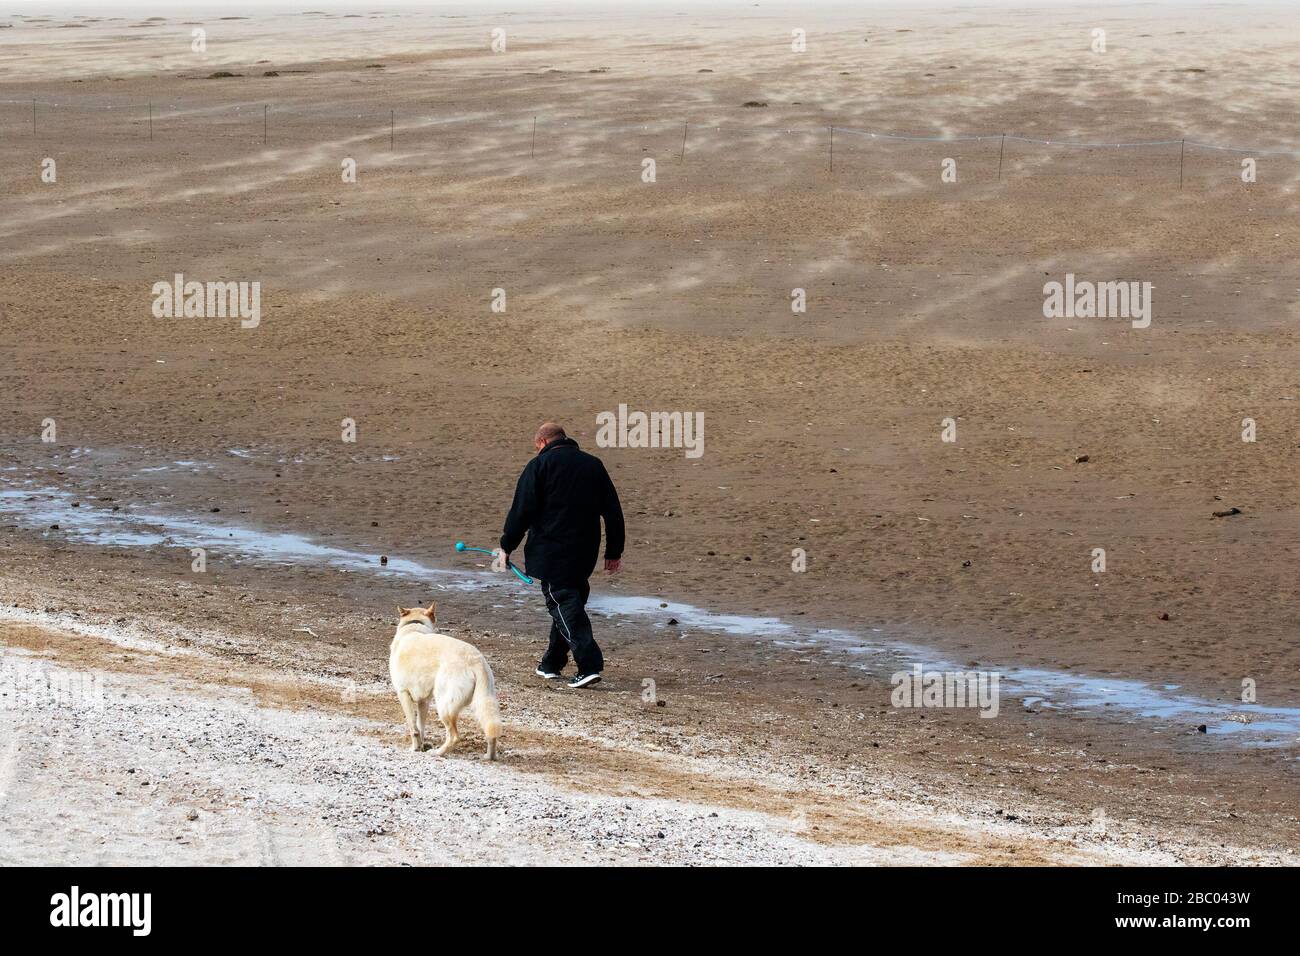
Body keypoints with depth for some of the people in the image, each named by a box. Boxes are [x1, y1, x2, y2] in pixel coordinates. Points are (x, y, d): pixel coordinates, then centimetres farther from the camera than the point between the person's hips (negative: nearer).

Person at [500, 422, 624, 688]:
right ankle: (552, 664, 26)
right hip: (585, 553, 6)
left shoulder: (539, 465, -4)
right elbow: (613, 511, 13)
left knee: (562, 603, -6)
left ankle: (590, 664, -19)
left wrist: (507, 546, 1)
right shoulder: (593, 465, 12)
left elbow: (522, 511, -8)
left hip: (551, 553, -6)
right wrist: (614, 551, 18)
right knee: (569, 602, 18)